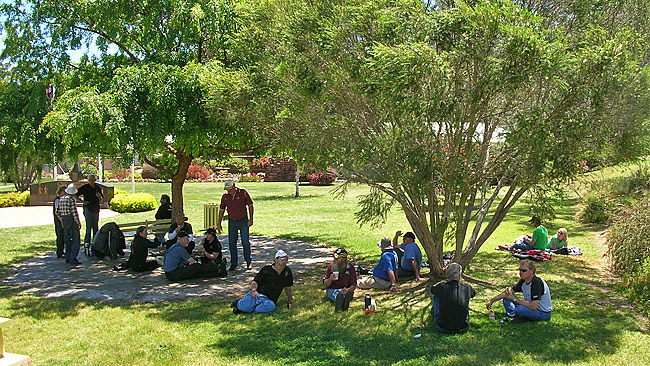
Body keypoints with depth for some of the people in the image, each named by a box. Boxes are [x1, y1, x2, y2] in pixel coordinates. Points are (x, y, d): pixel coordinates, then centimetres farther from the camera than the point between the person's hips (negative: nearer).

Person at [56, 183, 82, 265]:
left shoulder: (61, 199, 9)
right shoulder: (72, 199, -13)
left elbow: (57, 212, 13)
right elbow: (74, 212, -17)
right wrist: (78, 223, -11)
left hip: (64, 219, 7)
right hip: (72, 219, -7)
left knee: (67, 240, 14)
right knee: (75, 240, -3)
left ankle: (68, 259, 18)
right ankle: (72, 259, -8)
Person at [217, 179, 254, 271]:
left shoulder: (243, 193, -7)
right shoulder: (225, 196, 1)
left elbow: (250, 205, -2)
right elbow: (221, 210, 8)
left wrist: (251, 219, -7)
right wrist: (219, 223, 5)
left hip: (243, 221, -3)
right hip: (232, 222, 3)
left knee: (245, 242, -6)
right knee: (232, 243, 5)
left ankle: (248, 261, 10)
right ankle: (234, 263, 16)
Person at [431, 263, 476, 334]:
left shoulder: (441, 287, -14)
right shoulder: (466, 288, -11)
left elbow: (432, 290, 12)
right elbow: (473, 293, 16)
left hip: (443, 329, -1)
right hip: (462, 329, 1)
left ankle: (435, 312, 50)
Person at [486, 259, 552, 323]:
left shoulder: (537, 283, -27)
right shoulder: (523, 280, 0)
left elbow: (534, 306, -33)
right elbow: (507, 292, 12)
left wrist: (515, 299, -25)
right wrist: (492, 300, 6)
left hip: (543, 313, -9)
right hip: (532, 307, 9)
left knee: (519, 309, -33)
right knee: (506, 300, 2)